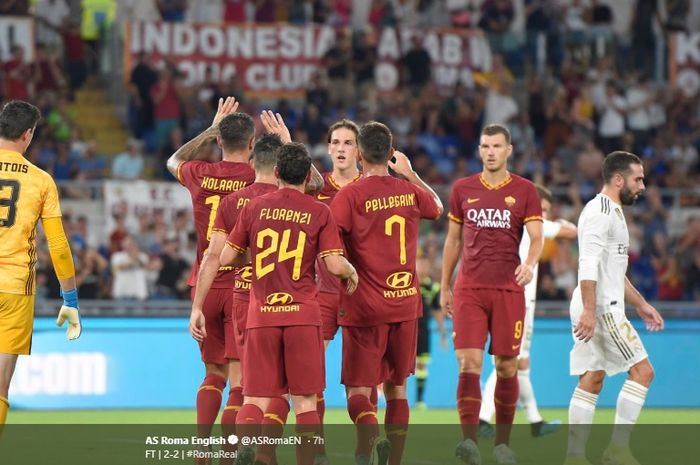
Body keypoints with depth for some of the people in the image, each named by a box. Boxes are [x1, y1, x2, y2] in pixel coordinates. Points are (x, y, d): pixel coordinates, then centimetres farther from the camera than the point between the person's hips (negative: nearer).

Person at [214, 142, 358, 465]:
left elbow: (226, 257, 9)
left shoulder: (255, 207, 6)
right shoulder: (319, 212, 1)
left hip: (261, 315, 1)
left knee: (256, 397, 1)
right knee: (305, 400, 5)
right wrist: (352, 273, 16)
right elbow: (335, 265, -6)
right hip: (302, 315, -1)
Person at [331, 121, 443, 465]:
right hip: (405, 305, 4)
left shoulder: (350, 195, -11)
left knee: (358, 390, -4)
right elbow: (437, 207, 28)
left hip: (364, 308, -4)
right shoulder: (410, 191, 4)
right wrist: (411, 173, 38)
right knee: (397, 387, 15)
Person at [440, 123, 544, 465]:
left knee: (506, 367, 4)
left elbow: (537, 237, -4)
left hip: (508, 289, -1)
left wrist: (529, 263, -25)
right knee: (468, 364, -12)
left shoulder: (524, 190, 3)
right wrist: (444, 287, 14)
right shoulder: (462, 189, 9)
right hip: (469, 289, 1)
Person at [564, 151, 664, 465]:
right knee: (642, 371, -9)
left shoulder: (612, 212, 21)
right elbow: (588, 265, -22)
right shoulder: (600, 211, -13)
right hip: (601, 309, -10)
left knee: (591, 380, 7)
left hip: (597, 310, 10)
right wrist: (589, 311, -28)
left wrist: (640, 305, 29)